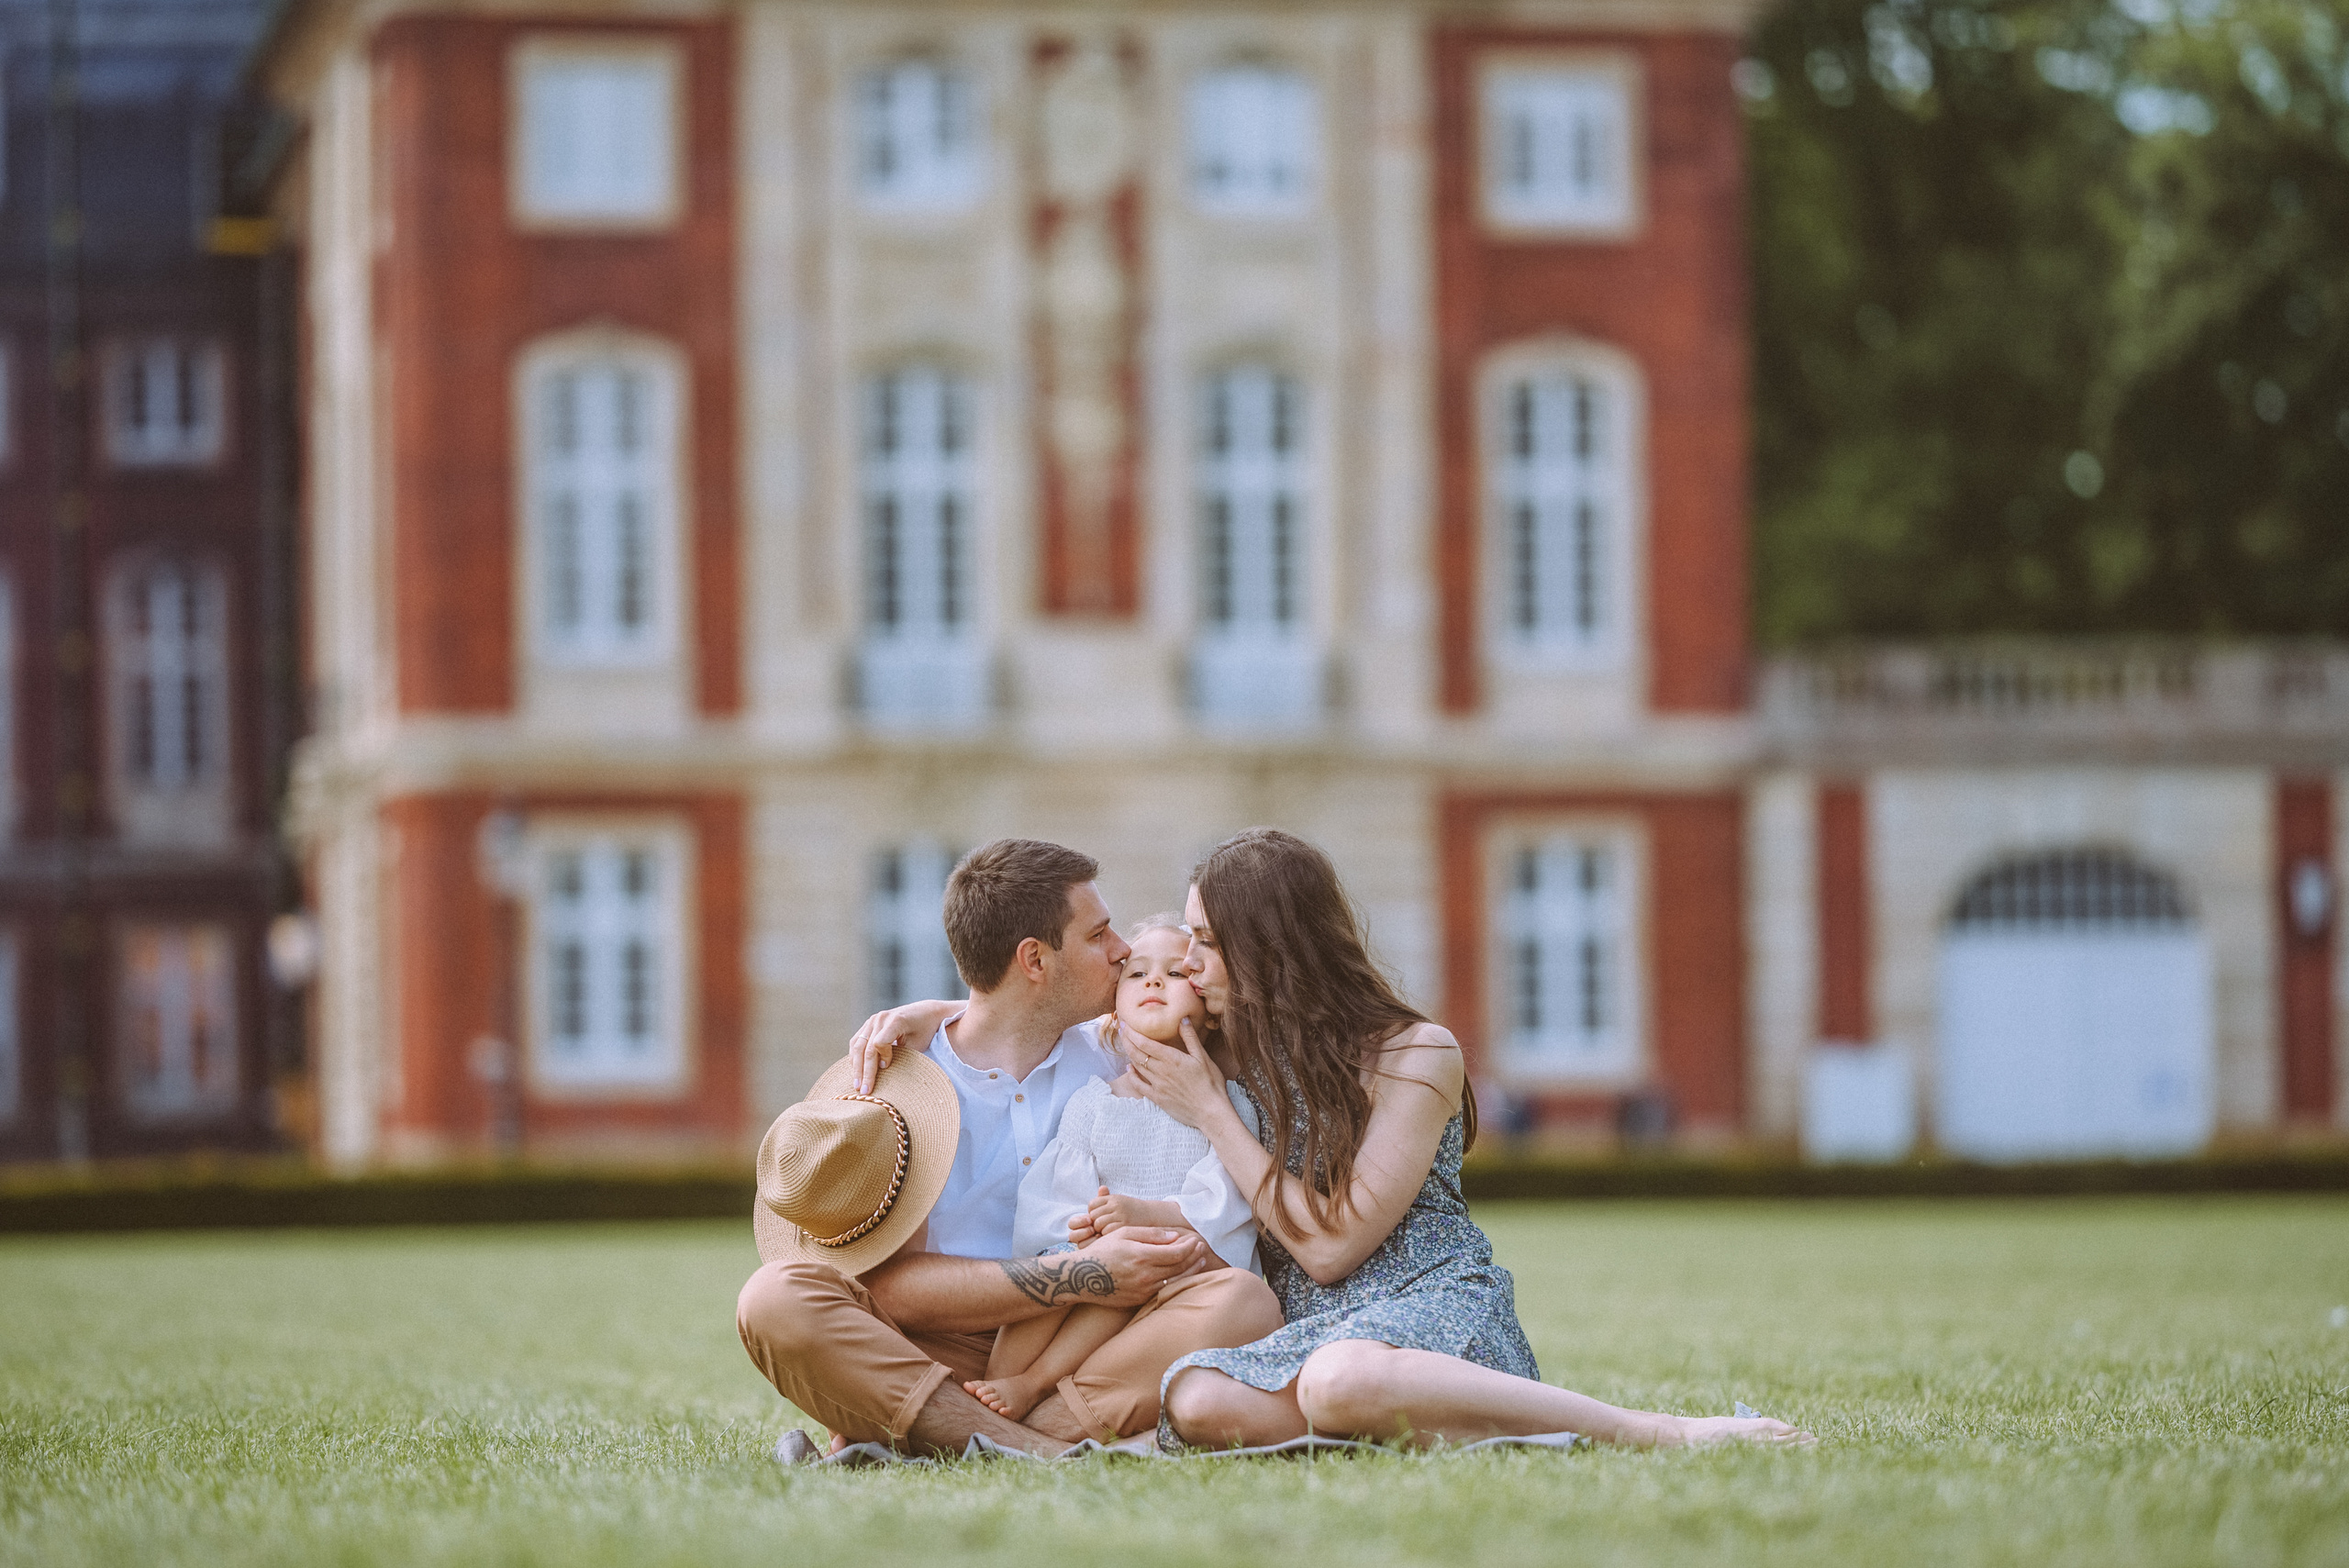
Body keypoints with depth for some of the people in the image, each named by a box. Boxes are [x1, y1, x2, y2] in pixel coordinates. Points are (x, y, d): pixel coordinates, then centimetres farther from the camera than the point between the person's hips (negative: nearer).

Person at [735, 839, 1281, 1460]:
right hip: (934, 1357, -3)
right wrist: (1082, 1277, -17)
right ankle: (1056, 1454, -39)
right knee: (776, 1299, -30)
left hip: (1083, 1361, 3)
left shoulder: (1111, 1058, 13)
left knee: (1242, 1300, -25)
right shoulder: (895, 1085, -1)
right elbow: (886, 1285, -12)